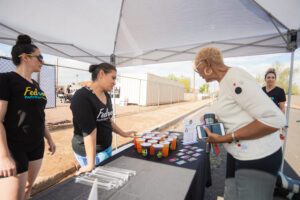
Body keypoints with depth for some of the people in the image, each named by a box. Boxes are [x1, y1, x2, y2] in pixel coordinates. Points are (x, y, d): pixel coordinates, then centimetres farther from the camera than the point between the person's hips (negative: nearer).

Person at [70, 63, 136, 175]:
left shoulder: (106, 96, 3)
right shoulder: (82, 97, -21)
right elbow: (89, 130, -25)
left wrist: (123, 134, 16)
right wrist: (91, 164, -23)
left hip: (107, 147, 7)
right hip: (90, 151, -7)